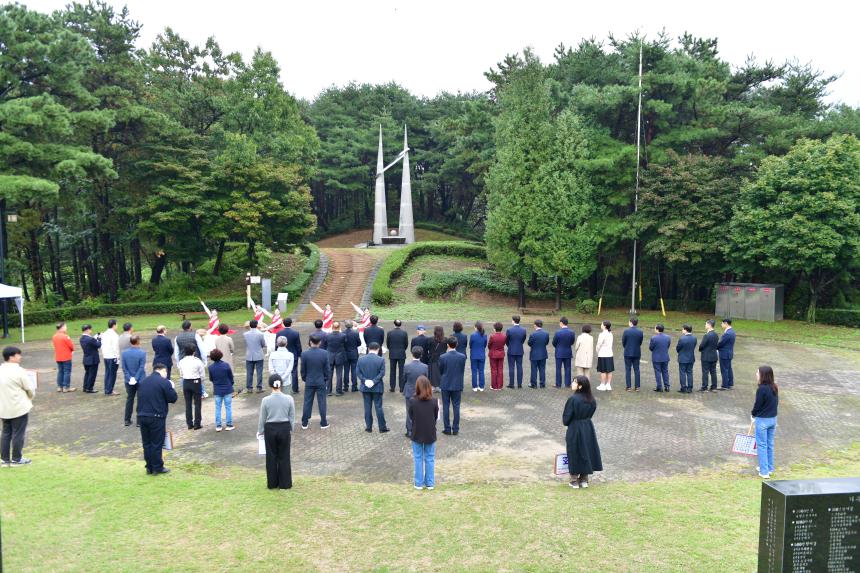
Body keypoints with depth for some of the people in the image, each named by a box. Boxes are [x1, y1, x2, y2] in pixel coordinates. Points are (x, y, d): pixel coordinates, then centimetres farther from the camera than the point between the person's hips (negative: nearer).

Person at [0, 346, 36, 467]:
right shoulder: (18, 371, -17)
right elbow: (30, 388, -10)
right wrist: (30, 398, 11)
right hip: (19, 407, -7)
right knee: (18, 434, 3)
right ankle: (16, 459, 11)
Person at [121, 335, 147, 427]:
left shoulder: (124, 353, -4)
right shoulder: (142, 353, -15)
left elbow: (124, 368, -5)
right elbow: (142, 368, -17)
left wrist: (130, 378, -4)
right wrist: (136, 378, -11)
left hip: (129, 381, 4)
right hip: (140, 381, -3)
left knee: (129, 399, 17)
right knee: (141, 400, 6)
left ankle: (127, 420, 22)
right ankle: (139, 421, 9)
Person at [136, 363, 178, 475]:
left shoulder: (142, 382, 12)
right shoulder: (164, 382, -10)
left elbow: (140, 398, 18)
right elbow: (173, 398, -8)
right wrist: (172, 388, 7)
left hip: (142, 416, 6)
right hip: (156, 417, -6)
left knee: (147, 443, 13)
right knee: (157, 443, 3)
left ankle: (149, 467, 20)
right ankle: (157, 468, 10)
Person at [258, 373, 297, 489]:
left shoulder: (266, 400, -12)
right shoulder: (289, 399, -10)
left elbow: (262, 419, -2)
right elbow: (292, 417, -1)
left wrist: (260, 432, 13)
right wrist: (291, 430, 13)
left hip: (270, 429, 0)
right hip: (284, 429, 1)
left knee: (271, 456, 13)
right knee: (284, 456, 12)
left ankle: (272, 483, 22)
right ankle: (284, 483, 18)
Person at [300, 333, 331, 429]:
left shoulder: (305, 354, -10)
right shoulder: (324, 353, -11)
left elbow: (303, 370, -1)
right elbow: (328, 369, -5)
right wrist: (327, 380, 8)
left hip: (309, 382, 1)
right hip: (321, 382, -1)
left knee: (307, 402, 10)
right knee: (322, 402, 8)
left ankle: (304, 423, 16)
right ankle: (323, 423, 14)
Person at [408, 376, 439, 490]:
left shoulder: (412, 402, -17)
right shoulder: (434, 402, -14)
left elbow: (410, 417, -4)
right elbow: (436, 417, -2)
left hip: (417, 434, -1)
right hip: (430, 434, 1)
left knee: (418, 458, 13)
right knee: (430, 458, 14)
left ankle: (418, 483, 20)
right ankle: (430, 483, 20)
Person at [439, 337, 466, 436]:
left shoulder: (443, 357, -13)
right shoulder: (462, 357, -9)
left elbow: (440, 371, 0)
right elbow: (463, 371, 1)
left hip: (446, 385, -1)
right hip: (457, 385, 1)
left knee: (445, 407, 8)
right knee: (456, 407, 8)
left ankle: (447, 429, 11)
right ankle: (455, 429, 12)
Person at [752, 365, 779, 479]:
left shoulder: (761, 389, -22)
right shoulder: (774, 388, 2)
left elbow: (757, 405, -16)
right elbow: (776, 402, 10)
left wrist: (753, 414, 3)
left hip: (762, 420, -7)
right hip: (773, 418, 7)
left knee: (762, 445, 3)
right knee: (770, 444, 18)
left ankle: (764, 472, 7)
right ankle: (769, 468, 29)